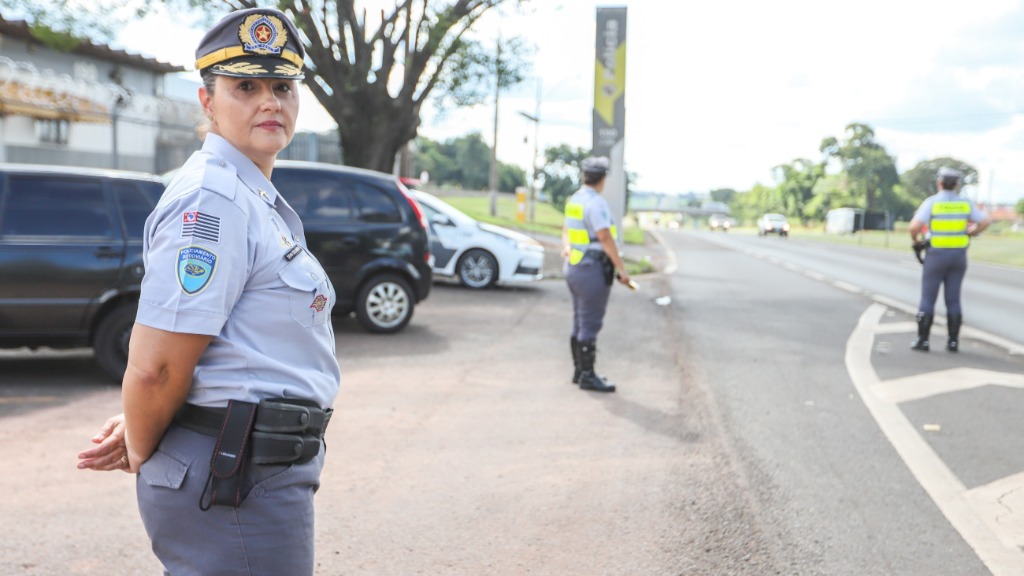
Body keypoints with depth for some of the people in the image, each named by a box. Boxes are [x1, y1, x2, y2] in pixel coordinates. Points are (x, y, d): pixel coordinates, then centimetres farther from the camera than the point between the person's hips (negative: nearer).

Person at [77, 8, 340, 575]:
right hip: (237, 482, -9)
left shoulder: (259, 198, 13)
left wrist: (141, 435, 6)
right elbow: (155, 366, -22)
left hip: (265, 473, 9)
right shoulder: (213, 199, -18)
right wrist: (141, 453, -5)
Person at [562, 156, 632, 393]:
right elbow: (606, 238, -22)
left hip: (575, 268, 10)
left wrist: (566, 247, 8)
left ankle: (580, 371, 23)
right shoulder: (596, 203, -17)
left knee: (580, 323, 15)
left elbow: (566, 230, 24)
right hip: (593, 270, -10)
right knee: (590, 325, -6)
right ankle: (587, 376, -2)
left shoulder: (574, 200, 12)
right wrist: (622, 269, -18)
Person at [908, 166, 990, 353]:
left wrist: (915, 238, 0)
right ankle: (953, 341, 9)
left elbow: (915, 226, -20)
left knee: (927, 299, 2)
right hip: (959, 255, 3)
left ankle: (922, 340, 1)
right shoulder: (965, 203, 2)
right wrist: (970, 234, 18)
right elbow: (985, 221, 4)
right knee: (953, 300, 9)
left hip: (936, 255, -3)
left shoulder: (931, 202, -10)